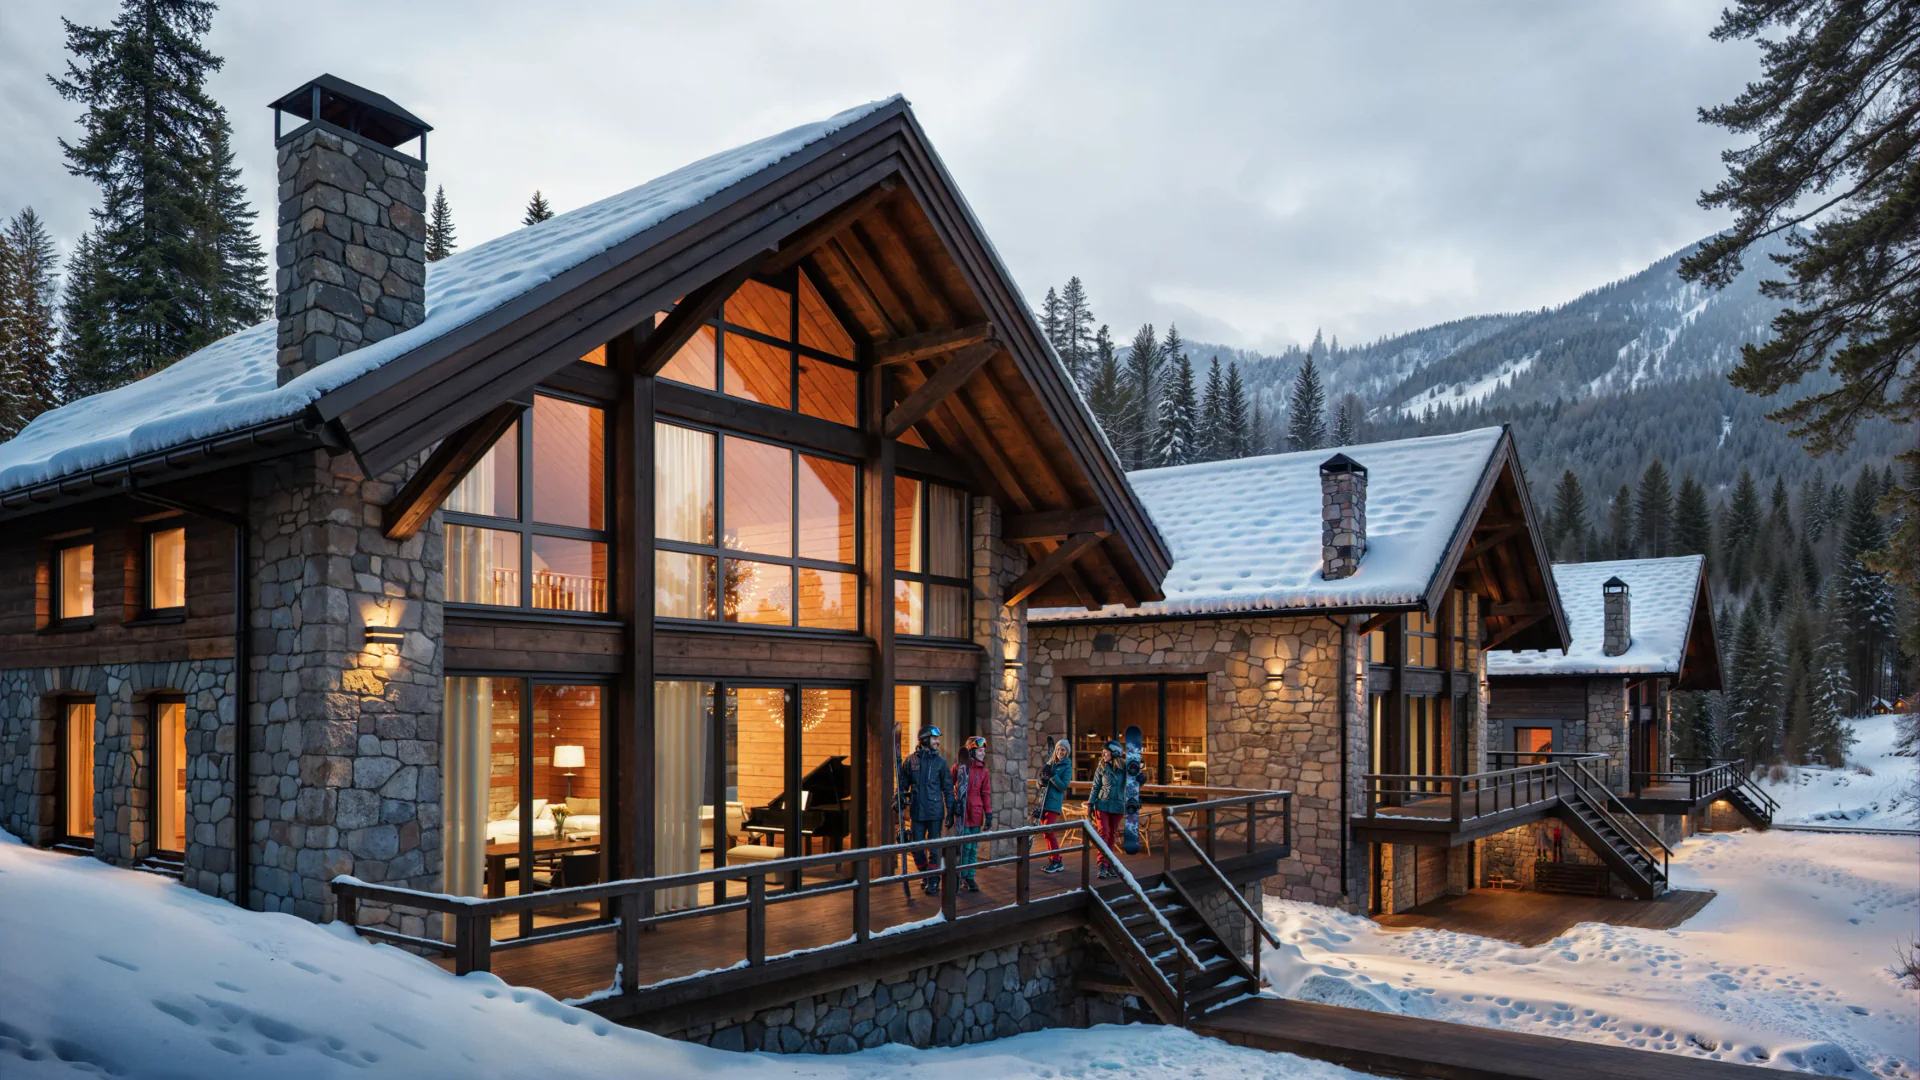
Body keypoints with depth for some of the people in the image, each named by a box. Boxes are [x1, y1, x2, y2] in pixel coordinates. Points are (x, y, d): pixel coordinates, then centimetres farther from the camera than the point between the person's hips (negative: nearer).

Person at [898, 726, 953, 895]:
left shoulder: (940, 761, 2)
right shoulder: (911, 760, 4)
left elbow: (948, 787, 4)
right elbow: (903, 784, 13)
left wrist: (951, 810, -1)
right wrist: (900, 802, 5)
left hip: (934, 811, -2)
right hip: (916, 811, 2)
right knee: (916, 847, 5)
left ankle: (934, 880, 14)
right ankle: (925, 875, 28)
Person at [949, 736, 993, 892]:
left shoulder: (984, 772, 7)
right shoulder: (959, 767, -1)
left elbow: (986, 794, 6)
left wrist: (989, 815, 1)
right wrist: (954, 802, -1)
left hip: (976, 813, 3)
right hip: (962, 811, -3)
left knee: (974, 847, 5)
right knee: (965, 846, -6)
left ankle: (970, 878, 14)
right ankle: (962, 878, 7)